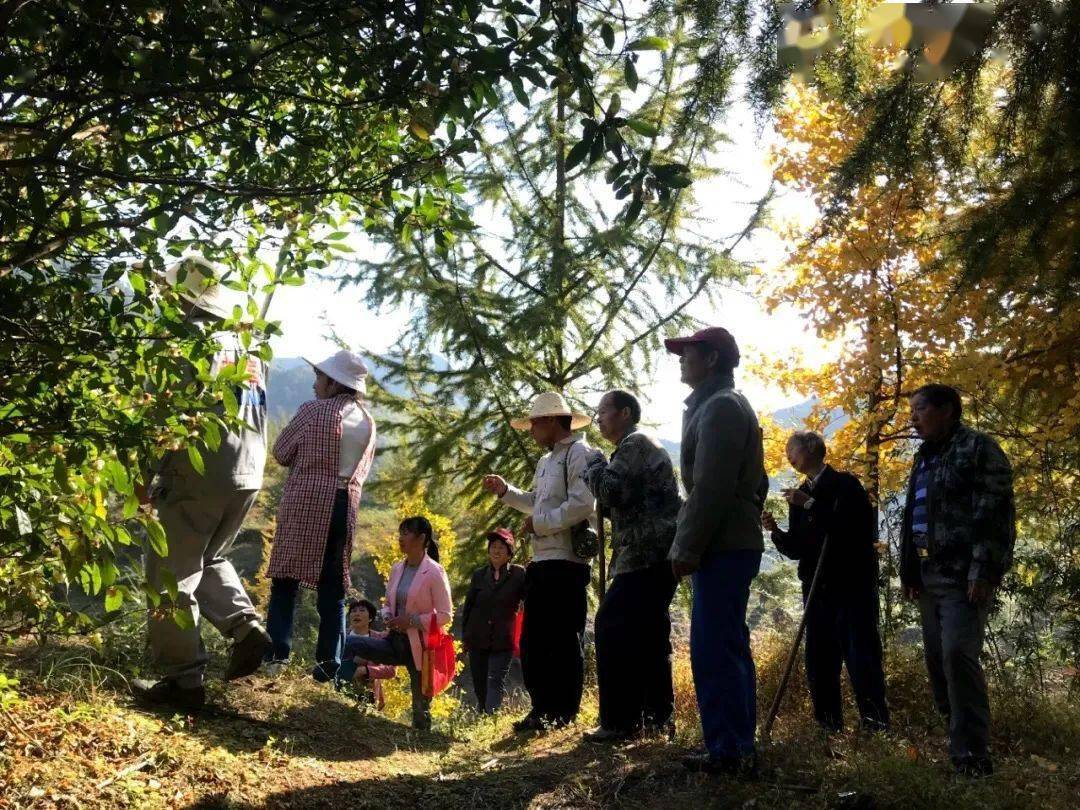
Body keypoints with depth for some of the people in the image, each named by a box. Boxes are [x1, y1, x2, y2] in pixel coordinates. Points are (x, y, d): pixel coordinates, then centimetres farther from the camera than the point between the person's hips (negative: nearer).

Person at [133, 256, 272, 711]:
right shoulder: (247, 348, 16)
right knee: (208, 560, 26)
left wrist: (146, 476, -9)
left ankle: (184, 680, 1)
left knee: (171, 576, 0)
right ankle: (245, 627, 7)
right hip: (248, 475, 8)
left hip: (201, 475, -8)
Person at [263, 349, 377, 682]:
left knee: (287, 578, 3)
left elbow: (281, 452, 2)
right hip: (345, 504, 4)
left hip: (306, 501, -4)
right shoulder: (368, 421, 10)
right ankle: (329, 661, 5)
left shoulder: (313, 410, -6)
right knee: (333, 586, 8)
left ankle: (277, 650, -5)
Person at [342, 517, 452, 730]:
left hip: (420, 646, -6)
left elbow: (445, 615, -12)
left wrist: (412, 621, -20)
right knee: (349, 645, -15)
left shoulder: (434, 572, -12)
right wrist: (388, 617, -4)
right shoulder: (397, 569, 7)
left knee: (421, 706, 3)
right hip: (396, 641, 6)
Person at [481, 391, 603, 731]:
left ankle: (565, 713, 6)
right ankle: (542, 709, 20)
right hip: (541, 561, 10)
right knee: (533, 640, 12)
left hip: (566, 562, -10)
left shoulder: (579, 454, -10)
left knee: (565, 640, -2)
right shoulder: (546, 461, 20)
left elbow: (582, 505, -22)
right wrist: (505, 491, 19)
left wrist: (539, 523, -15)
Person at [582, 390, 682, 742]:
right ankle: (658, 716, 15)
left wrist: (594, 465, -1)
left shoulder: (635, 443, -8)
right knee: (648, 634, 12)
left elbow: (609, 491, -19)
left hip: (644, 557, -11)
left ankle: (620, 721, -12)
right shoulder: (643, 446, 26)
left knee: (613, 630, -12)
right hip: (655, 556, 11)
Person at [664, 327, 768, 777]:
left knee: (712, 652, -10)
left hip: (721, 548, -11)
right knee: (731, 649, 12)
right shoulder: (731, 405, 21)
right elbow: (753, 482, 23)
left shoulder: (718, 406, -10)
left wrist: (687, 548, -17)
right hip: (735, 544, 11)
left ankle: (727, 753, -8)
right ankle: (739, 751, 16)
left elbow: (711, 486, -19)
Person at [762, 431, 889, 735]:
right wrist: (777, 532, -6)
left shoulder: (845, 484, -4)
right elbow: (797, 549, 13)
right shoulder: (800, 495, 13)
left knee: (860, 655, -9)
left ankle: (876, 724, -6)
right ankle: (829, 727, 9)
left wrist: (811, 506, -22)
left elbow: (855, 528, -19)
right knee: (819, 661, 4)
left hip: (852, 584, -6)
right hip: (817, 588, 6)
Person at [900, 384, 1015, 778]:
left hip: (964, 576, -8)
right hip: (930, 576, 8)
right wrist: (908, 570, 17)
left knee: (957, 655, -17)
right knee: (937, 658, 8)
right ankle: (956, 739, 18)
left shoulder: (978, 449, -5)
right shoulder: (924, 458, 19)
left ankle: (972, 756, -13)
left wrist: (985, 571, -20)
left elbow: (997, 514, -14)